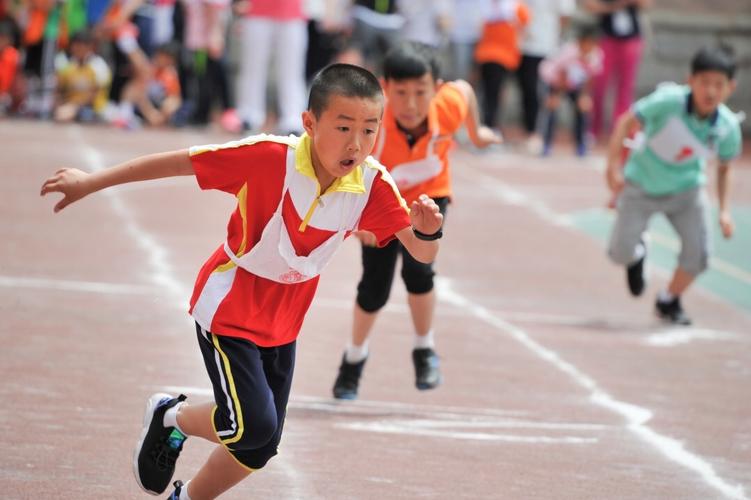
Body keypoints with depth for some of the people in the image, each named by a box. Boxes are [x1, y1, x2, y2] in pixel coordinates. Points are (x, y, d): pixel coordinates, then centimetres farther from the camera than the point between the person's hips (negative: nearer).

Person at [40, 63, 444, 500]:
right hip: (228, 310, -5)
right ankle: (172, 416, 13)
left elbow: (422, 253, -18)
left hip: (282, 323, 5)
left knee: (260, 447, 11)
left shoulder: (374, 185, -17)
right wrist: (91, 182, -15)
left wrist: (426, 231, -43)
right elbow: (178, 162, -20)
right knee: (253, 426, -18)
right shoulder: (271, 157, -29)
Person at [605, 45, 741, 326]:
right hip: (642, 186, -2)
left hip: (685, 190, 2)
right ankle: (637, 255, 35)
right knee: (621, 253, -6)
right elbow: (626, 122, -20)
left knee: (698, 254, -12)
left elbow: (724, 167, 1)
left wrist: (724, 210, -5)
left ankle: (669, 302, 18)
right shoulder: (668, 101, -31)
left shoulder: (728, 127, -19)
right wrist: (613, 165, -27)